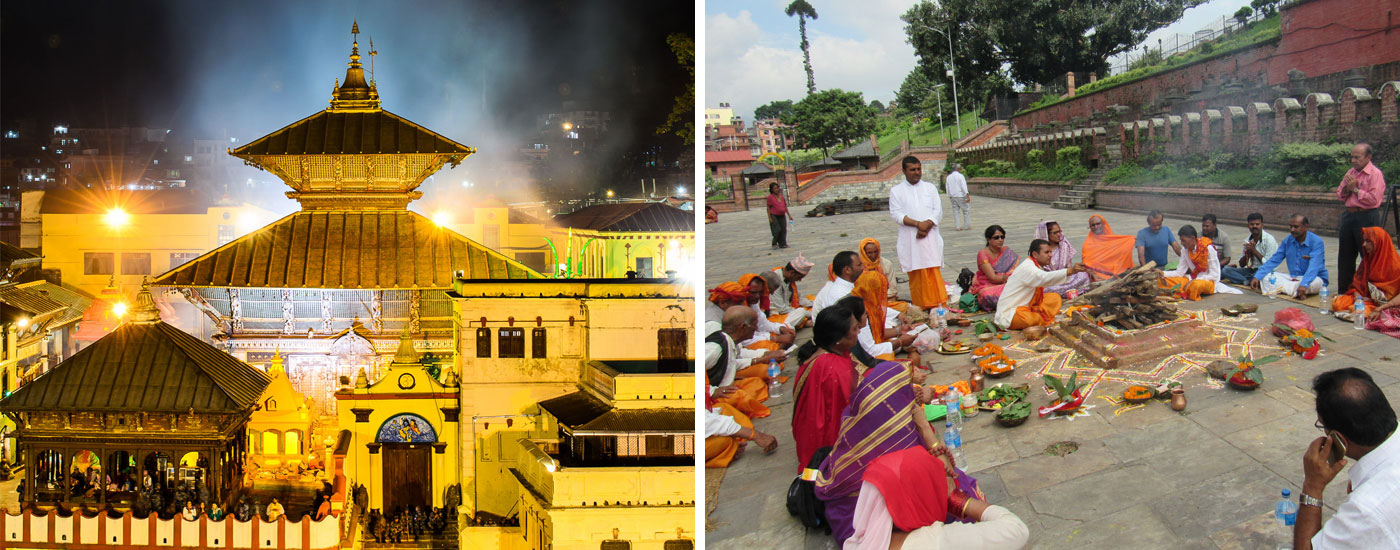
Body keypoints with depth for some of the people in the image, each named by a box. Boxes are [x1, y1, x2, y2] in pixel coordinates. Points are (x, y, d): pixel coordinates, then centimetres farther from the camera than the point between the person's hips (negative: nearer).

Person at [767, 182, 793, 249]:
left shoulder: (781, 196, 11)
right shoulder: (770, 197, -6)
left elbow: (785, 206, 17)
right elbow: (768, 208, -7)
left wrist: (789, 215, 15)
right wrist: (769, 218, -13)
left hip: (782, 216, 5)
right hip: (774, 216, -5)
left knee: (783, 230, 0)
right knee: (777, 230, -9)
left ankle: (782, 244, 7)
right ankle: (775, 244, 8)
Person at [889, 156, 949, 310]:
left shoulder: (930, 188, 14)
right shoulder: (896, 190, 7)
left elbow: (938, 210, 6)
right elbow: (896, 213, -4)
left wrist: (927, 225, -12)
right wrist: (917, 224, -15)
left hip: (930, 237, 1)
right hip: (909, 238, -1)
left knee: (934, 272, -4)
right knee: (915, 273, -1)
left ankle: (939, 306, -4)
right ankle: (920, 308, 4)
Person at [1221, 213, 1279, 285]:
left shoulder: (1269, 240, -9)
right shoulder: (1247, 241, 8)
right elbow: (1241, 265, 11)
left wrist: (1254, 251, -13)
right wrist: (1247, 253, -9)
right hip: (1251, 270, 6)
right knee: (1225, 270, -13)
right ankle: (1248, 281, -26)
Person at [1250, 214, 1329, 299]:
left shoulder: (1316, 241, -15)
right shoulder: (1288, 241, 4)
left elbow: (1314, 266, -29)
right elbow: (1273, 261, 4)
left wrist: (1304, 285, -45)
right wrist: (1257, 277, -10)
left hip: (1314, 277, -6)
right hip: (1293, 278, 6)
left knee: (1313, 284, -41)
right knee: (1266, 276, -15)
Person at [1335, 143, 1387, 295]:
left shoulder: (1375, 174, -9)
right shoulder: (1351, 173, 14)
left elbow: (1374, 199, -19)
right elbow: (1340, 195, 17)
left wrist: (1355, 189, -12)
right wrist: (1347, 189, -3)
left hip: (1366, 218, -8)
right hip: (1349, 215, 8)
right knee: (1345, 256, 12)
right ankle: (1344, 291, 21)